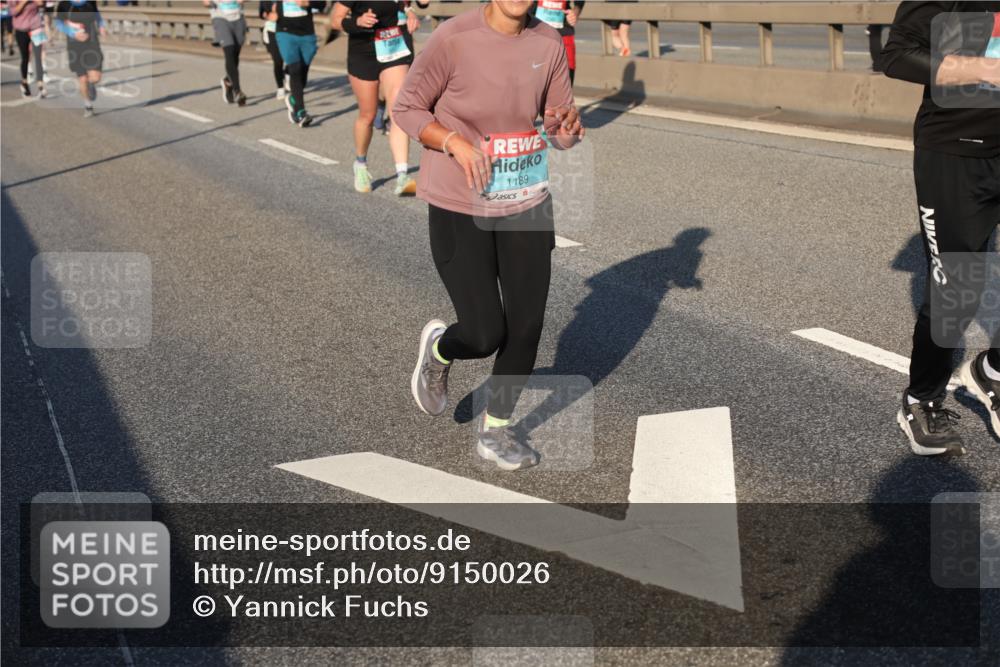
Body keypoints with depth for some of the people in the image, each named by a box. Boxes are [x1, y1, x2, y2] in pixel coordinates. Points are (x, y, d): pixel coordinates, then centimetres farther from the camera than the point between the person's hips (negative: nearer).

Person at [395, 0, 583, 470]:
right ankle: (438, 349, 33)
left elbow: (561, 133, 5)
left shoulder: (549, 44, -3)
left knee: (526, 325, 4)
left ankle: (495, 428, 27)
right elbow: (406, 110, -6)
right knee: (485, 334, -4)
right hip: (460, 210, -4)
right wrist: (456, 143, -23)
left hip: (527, 206, 4)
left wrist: (569, 128, -19)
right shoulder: (454, 38, -15)